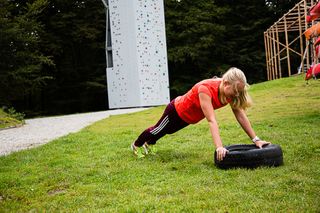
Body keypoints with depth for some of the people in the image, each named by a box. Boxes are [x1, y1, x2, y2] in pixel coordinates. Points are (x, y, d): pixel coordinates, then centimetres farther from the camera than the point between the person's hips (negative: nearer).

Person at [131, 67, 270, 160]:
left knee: (167, 131, 32)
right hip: (176, 111, -7)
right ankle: (136, 145, 51)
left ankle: (149, 144, 62)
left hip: (188, 117, 7)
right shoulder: (205, 89, -44)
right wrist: (219, 147, -57)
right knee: (158, 131, 21)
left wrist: (255, 139, -29)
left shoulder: (230, 90, -23)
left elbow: (241, 115, -23)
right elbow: (211, 121, -50)